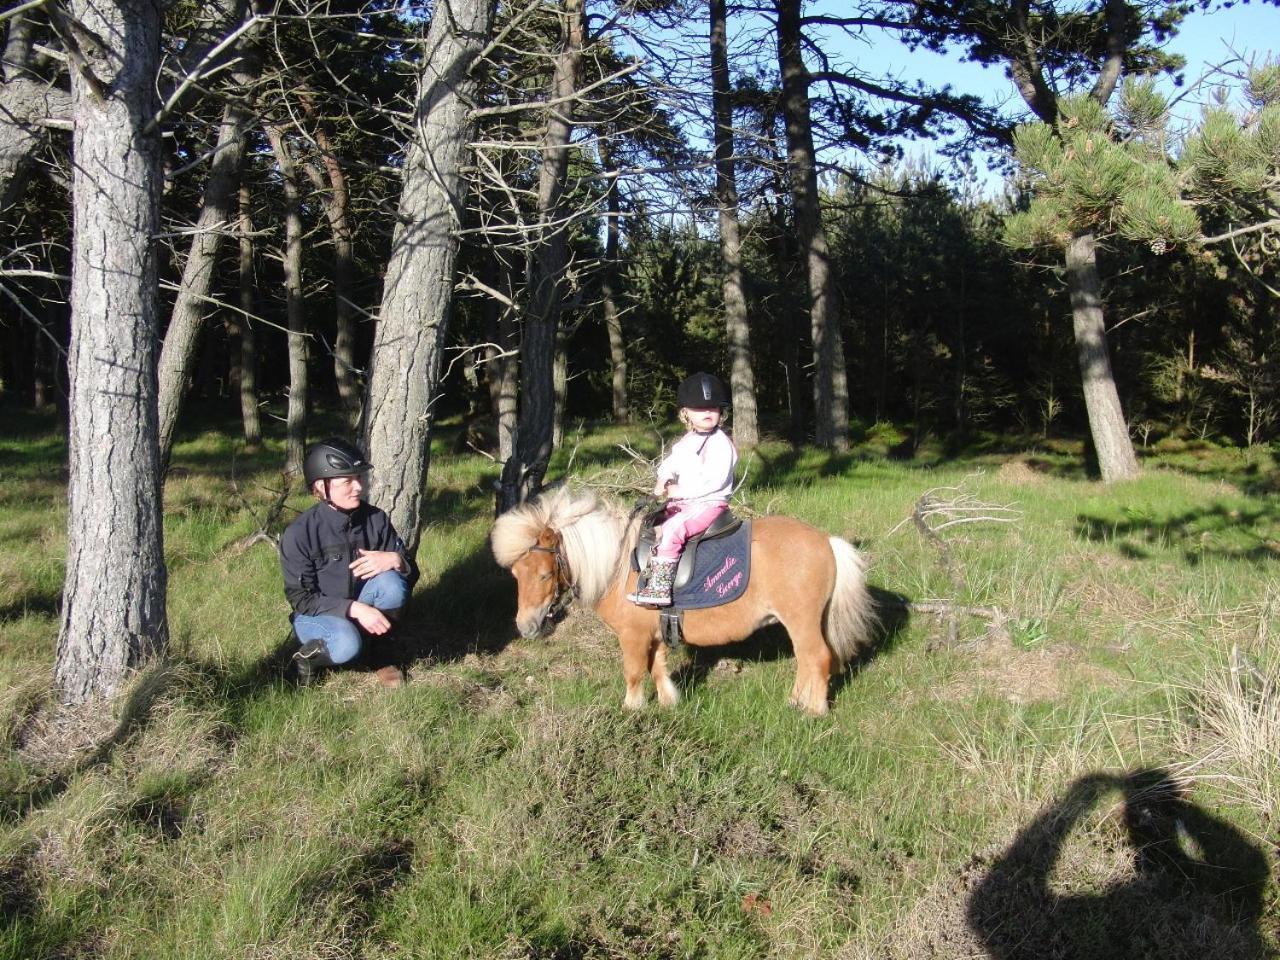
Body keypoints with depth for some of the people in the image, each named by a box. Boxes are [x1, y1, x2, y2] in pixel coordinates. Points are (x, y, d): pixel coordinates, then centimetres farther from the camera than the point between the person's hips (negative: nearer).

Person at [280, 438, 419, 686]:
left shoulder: (376, 519, -9)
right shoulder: (299, 534, -19)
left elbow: (411, 574, -6)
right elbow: (301, 599, -18)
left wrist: (395, 560, -30)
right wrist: (354, 609, -31)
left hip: (363, 611, 4)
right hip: (316, 615, -4)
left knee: (391, 582, -27)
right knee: (347, 644, -36)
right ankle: (308, 656, -2)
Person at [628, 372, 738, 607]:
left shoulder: (721, 444, -12)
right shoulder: (686, 442, 15)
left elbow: (715, 480, -21)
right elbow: (670, 464, 20)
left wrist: (680, 491, -19)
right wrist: (663, 481, -3)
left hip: (709, 503, -10)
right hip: (681, 502, 10)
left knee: (672, 529, -29)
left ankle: (659, 587, -35)